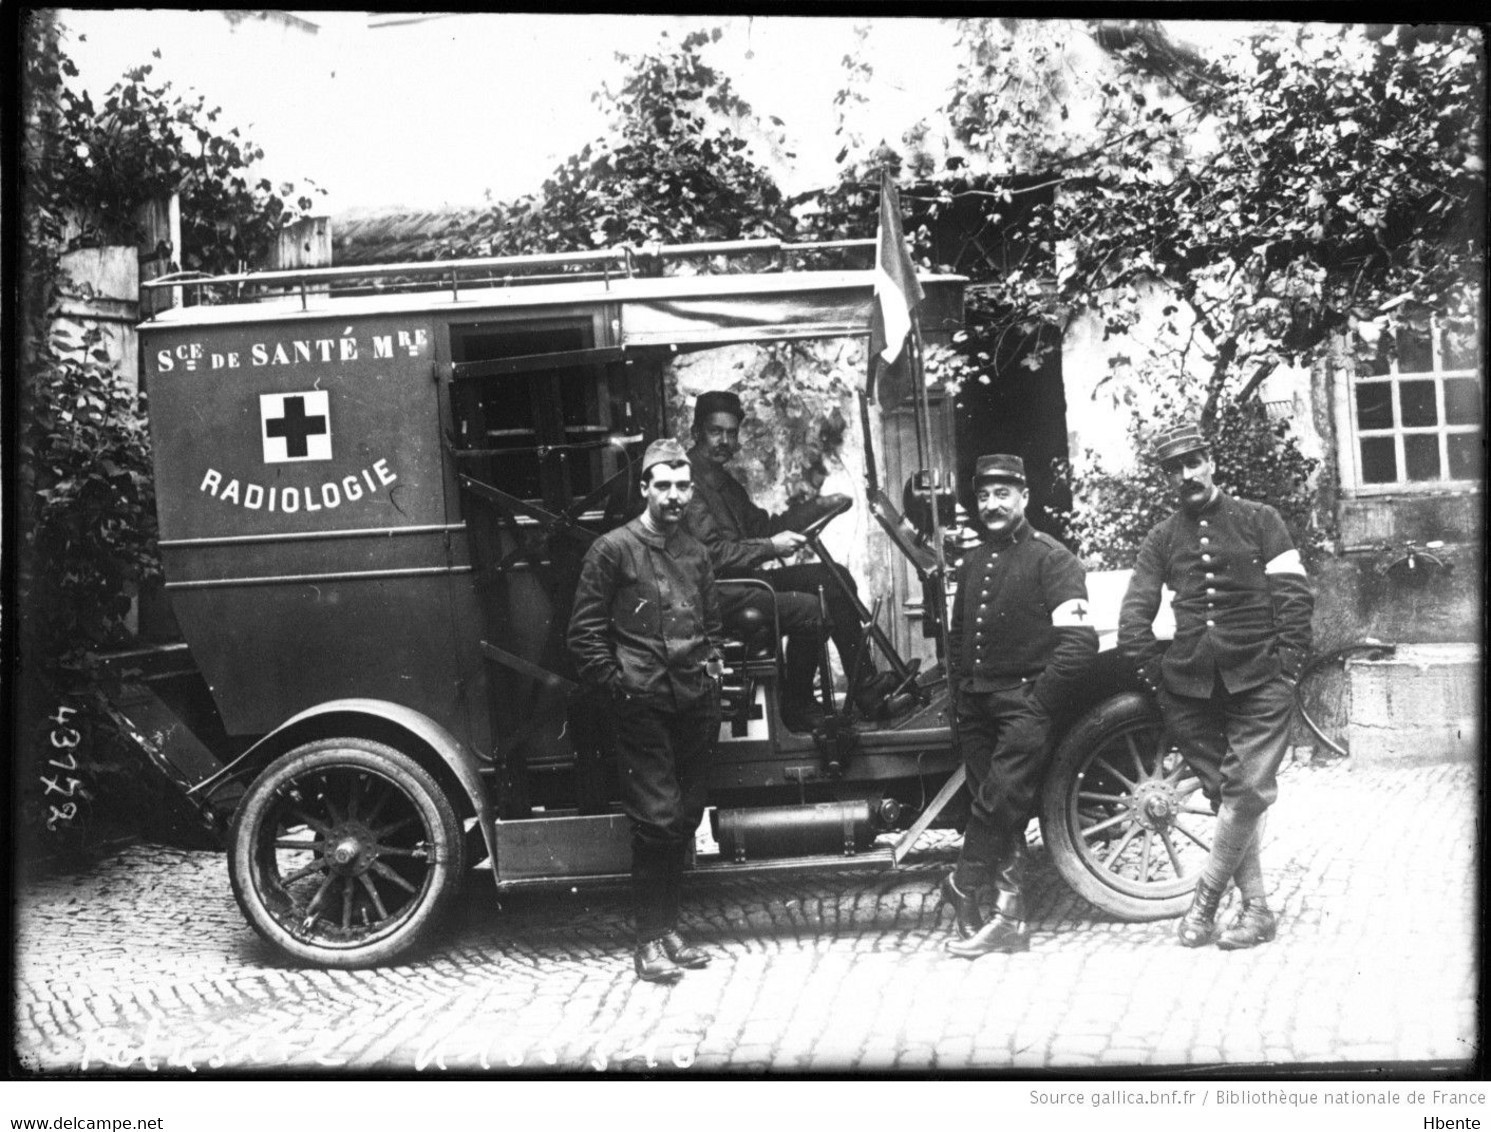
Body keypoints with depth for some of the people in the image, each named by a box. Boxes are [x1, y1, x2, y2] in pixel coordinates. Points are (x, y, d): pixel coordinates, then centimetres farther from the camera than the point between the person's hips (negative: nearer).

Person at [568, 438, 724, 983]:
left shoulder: (695, 553, 14)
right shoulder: (613, 549, -3)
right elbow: (585, 631, -4)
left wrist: (710, 672, 12)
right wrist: (616, 682, -8)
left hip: (694, 705, 6)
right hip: (643, 706, -6)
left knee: (685, 817, 9)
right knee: (657, 818, -8)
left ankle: (669, 928, 21)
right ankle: (650, 941, 1)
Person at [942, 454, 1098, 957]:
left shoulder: (1051, 559, -5)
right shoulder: (973, 562, 17)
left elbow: (1080, 639, -13)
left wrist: (1039, 699, -15)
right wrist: (960, 694, 14)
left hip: (1023, 704, -6)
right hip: (976, 706, 7)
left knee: (998, 803, -14)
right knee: (1001, 816, 6)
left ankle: (962, 888, 0)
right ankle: (1010, 919, 10)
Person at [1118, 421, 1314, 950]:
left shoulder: (1258, 521, 6)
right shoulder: (1162, 540, 12)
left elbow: (1296, 595, 3)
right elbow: (1133, 618, 10)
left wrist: (1286, 663, -5)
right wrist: (1157, 676, 2)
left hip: (1258, 678, -3)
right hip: (1192, 684, 3)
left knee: (1249, 790, -14)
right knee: (1224, 793, 4)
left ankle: (1205, 899, -1)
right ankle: (1256, 909, 11)